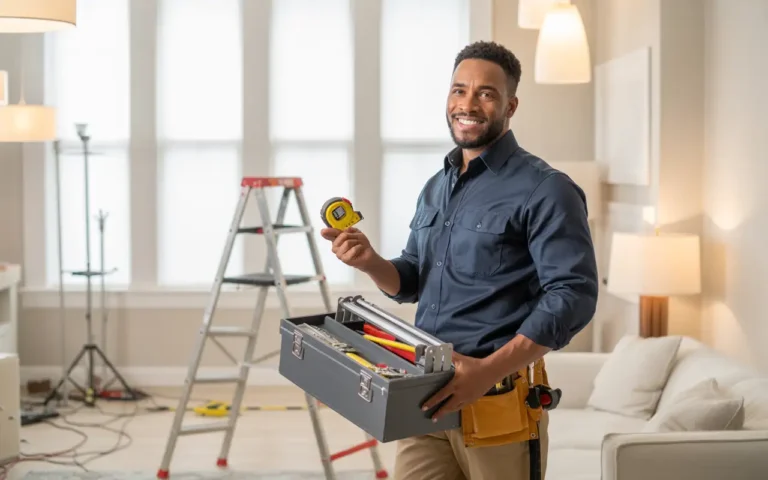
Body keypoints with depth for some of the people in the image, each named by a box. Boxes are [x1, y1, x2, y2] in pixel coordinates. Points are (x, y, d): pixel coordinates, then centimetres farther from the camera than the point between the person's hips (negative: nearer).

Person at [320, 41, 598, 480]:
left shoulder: (545, 190, -10)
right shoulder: (436, 188, 13)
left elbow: (574, 296, -18)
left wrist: (489, 371, -25)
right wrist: (371, 262, -3)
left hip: (500, 402, -6)